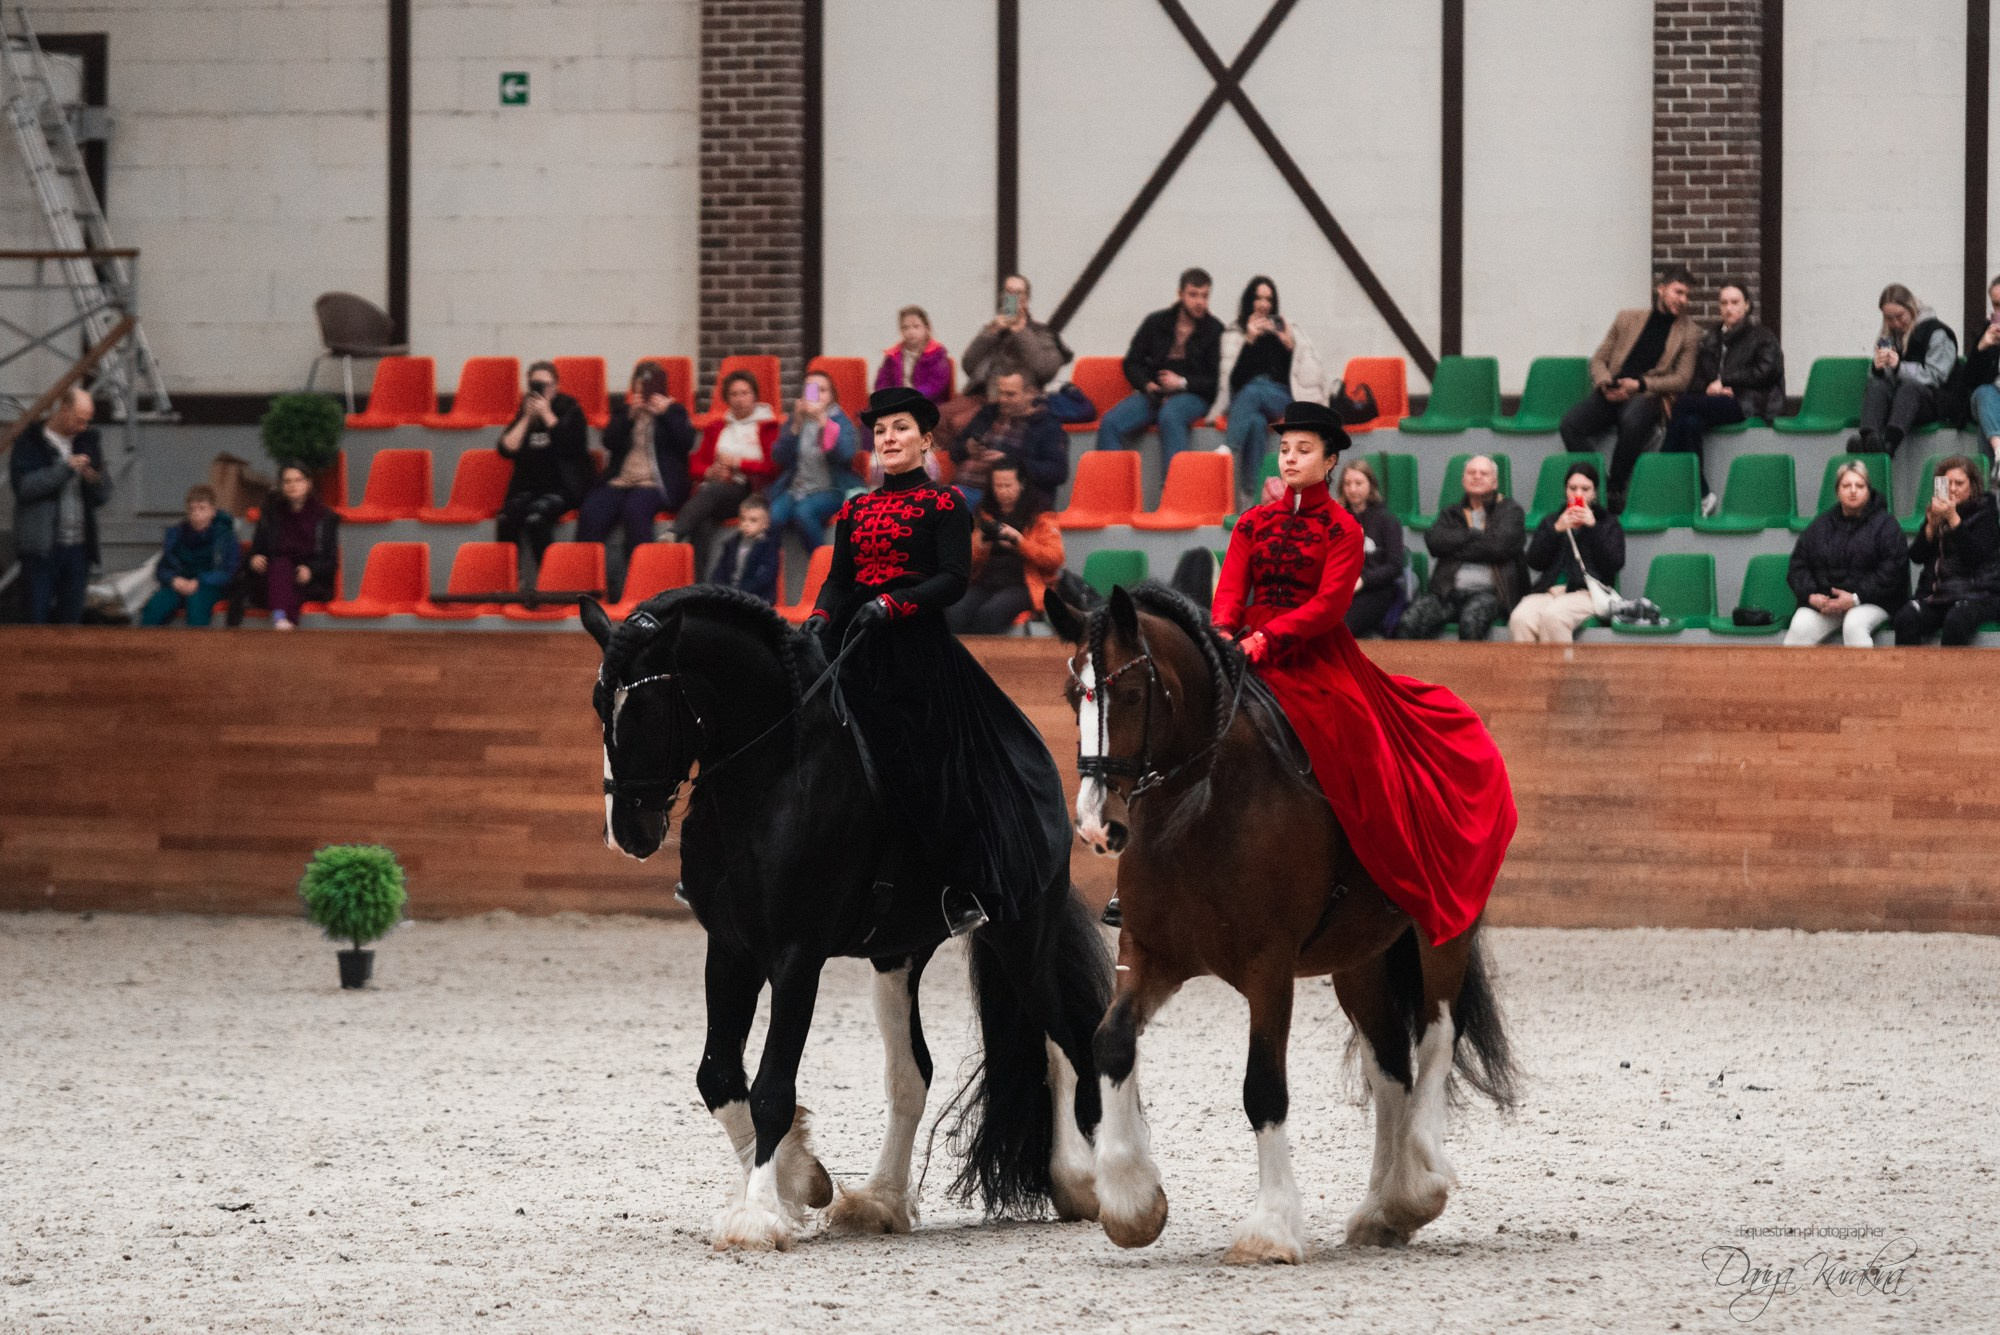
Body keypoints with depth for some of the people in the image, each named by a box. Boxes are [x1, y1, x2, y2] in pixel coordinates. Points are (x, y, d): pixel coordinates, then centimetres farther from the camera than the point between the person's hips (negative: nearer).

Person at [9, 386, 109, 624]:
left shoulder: (88, 442, 14)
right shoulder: (30, 442, 0)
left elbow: (104, 495, 16)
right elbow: (23, 485, -14)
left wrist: (95, 481, -7)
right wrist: (65, 468, -16)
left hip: (78, 547, 5)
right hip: (42, 548, -5)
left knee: (71, 617, 5)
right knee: (38, 616, -5)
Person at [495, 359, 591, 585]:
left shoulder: (570, 411, 3)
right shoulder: (524, 414, 13)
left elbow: (572, 447, -14)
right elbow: (507, 449, 3)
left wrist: (547, 415, -13)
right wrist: (527, 419, -4)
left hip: (562, 488, -4)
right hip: (527, 487, 4)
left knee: (535, 517, -33)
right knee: (506, 518, -26)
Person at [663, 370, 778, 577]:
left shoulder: (768, 427, 13)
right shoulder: (716, 428, 25)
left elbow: (772, 467, 2)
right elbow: (696, 464, 20)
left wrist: (738, 463, -5)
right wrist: (710, 472, -2)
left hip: (748, 490, -3)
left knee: (712, 491, -38)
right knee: (703, 523, -33)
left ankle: (674, 533, -52)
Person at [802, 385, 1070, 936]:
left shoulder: (944, 504, -1)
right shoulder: (855, 511, 14)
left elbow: (953, 580, -11)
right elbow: (838, 581, 9)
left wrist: (891, 605, -24)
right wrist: (820, 618, -12)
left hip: (919, 644, -5)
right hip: (858, 648, 5)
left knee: (935, 762, -4)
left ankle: (964, 890, 7)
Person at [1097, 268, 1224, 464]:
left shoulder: (1214, 330, 4)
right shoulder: (1155, 322, 13)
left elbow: (1216, 380, 0)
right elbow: (1132, 363, 15)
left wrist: (1183, 383, -13)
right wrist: (1147, 385, -4)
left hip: (1192, 395, -3)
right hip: (1152, 394, 3)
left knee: (1170, 416, -40)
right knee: (1110, 422, -25)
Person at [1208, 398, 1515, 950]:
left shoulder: (1342, 530, 2)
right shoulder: (1254, 523, 14)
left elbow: (1330, 603, -10)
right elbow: (1230, 587, 5)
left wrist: (1269, 637, -23)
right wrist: (1224, 633, -18)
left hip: (1318, 657, -3)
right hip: (1253, 654, 3)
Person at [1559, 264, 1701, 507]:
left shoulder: (1689, 332, 11)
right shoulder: (1627, 319, 18)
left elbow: (1682, 378, 2)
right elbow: (1598, 360, 18)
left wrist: (1639, 385, -10)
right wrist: (1606, 384, -6)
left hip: (1647, 396, -3)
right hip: (1611, 394, 3)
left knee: (1633, 421, -40)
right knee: (1571, 423, -27)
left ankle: (1615, 490, -25)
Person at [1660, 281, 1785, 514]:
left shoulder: (1762, 336, 13)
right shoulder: (1711, 340, 26)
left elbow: (1765, 372, -3)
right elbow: (1695, 380, 19)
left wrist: (1724, 381, -6)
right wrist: (1709, 388, -6)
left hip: (1747, 405, -5)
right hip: (1714, 403, 5)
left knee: (1682, 406, -30)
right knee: (1689, 423, -33)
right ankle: (1701, 496, -35)